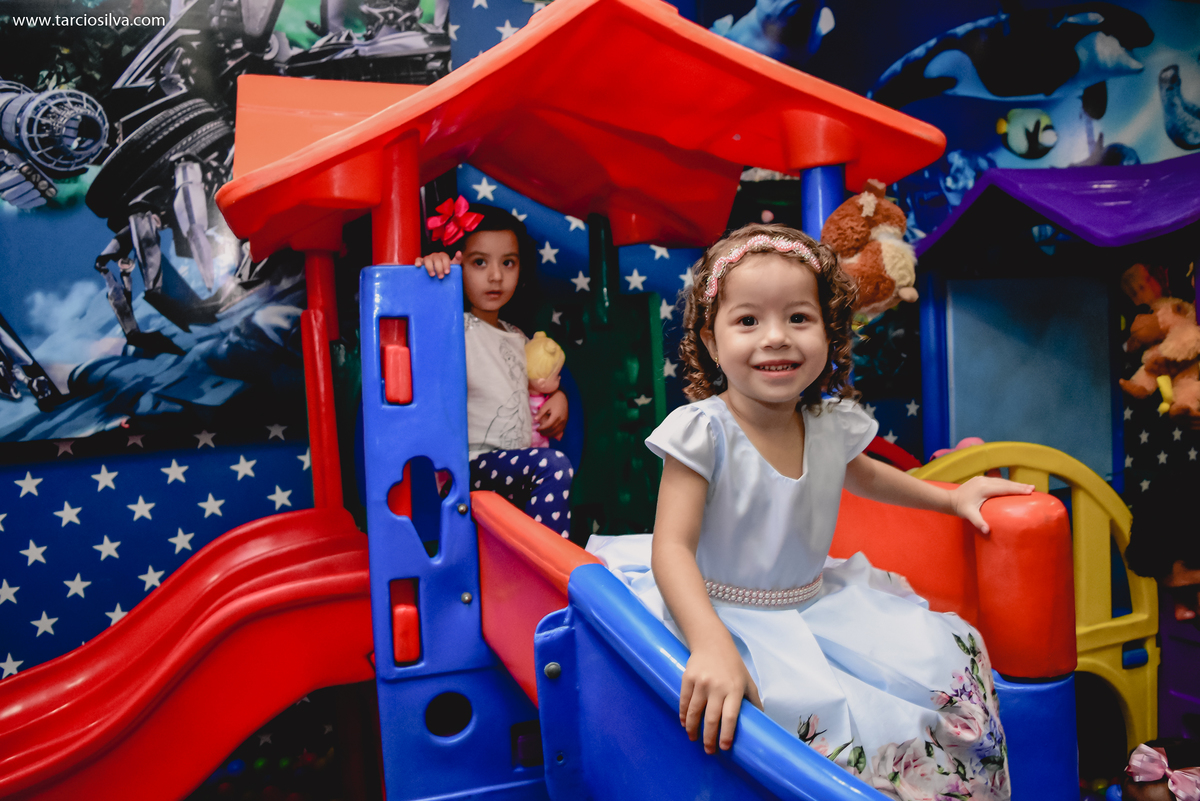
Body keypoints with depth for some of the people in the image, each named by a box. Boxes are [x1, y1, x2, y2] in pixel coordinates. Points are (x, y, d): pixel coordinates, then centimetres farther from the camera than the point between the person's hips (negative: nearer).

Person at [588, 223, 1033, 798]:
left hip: (815, 598, 6)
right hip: (726, 614, -6)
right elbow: (672, 546, -24)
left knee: (950, 665, -6)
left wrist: (950, 497, 21)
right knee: (824, 715, -28)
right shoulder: (702, 431, -19)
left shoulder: (832, 422, -1)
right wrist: (712, 645, -38)